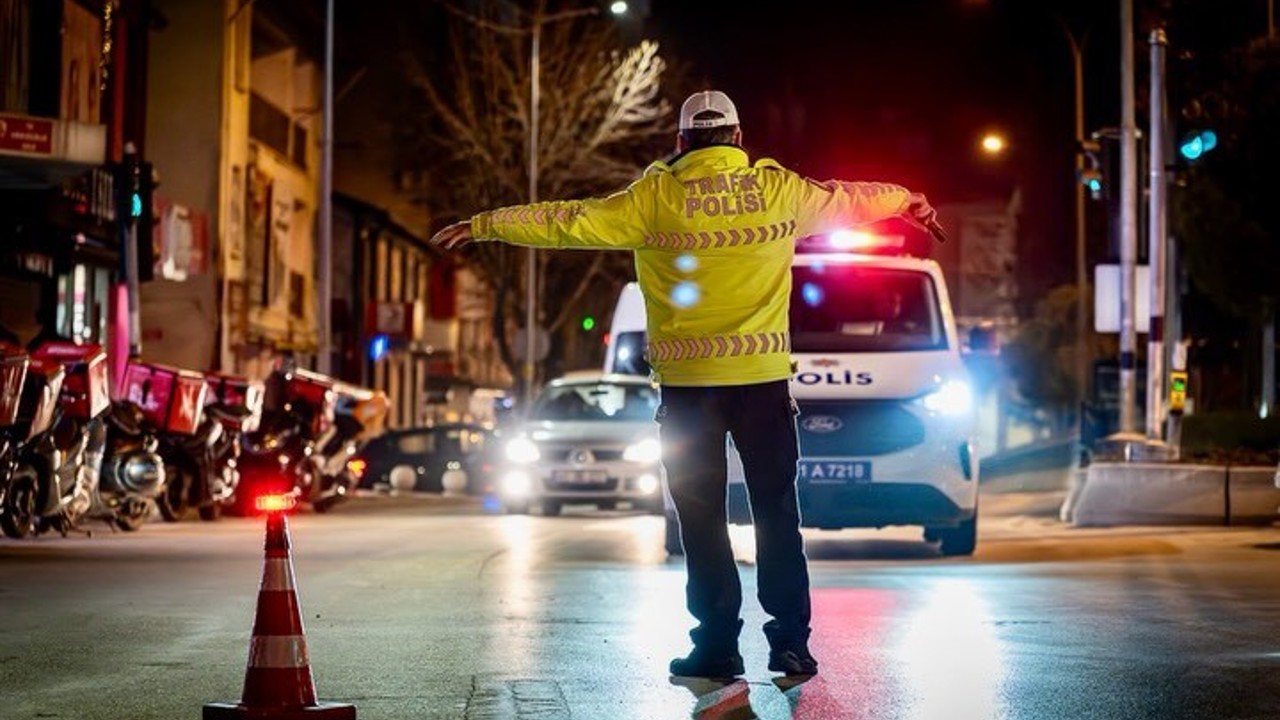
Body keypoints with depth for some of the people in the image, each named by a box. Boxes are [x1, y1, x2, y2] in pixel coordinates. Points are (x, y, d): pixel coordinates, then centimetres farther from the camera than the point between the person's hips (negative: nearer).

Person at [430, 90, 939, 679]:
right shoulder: (779, 188, 4)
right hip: (764, 375, 1)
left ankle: (718, 646, 6)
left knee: (702, 520, 6)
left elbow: (567, 223, -1)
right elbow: (847, 201, 21)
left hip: (687, 382, -1)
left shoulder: (654, 198, -2)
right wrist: (907, 199, 41)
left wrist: (481, 226, 8)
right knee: (776, 513, 8)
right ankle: (791, 644, 7)